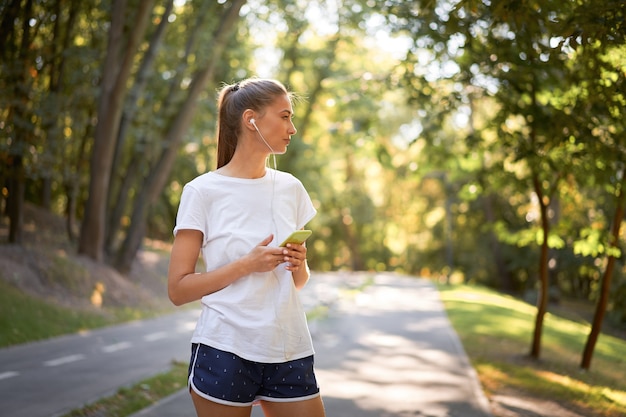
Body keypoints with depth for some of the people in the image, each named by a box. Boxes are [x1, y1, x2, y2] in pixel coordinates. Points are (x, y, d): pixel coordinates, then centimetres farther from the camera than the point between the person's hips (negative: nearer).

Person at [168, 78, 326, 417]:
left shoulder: (290, 188, 9)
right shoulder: (202, 191, -6)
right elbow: (178, 290, -8)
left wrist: (299, 265, -3)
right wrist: (247, 264, -16)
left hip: (289, 351, 4)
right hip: (226, 351, -4)